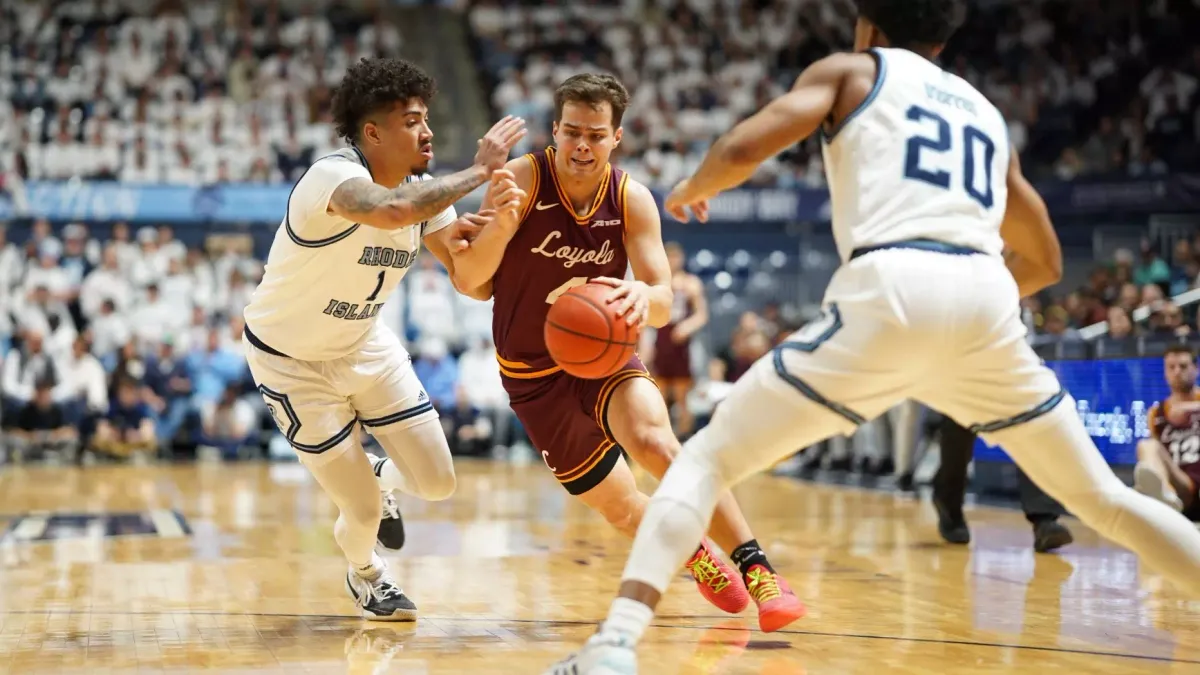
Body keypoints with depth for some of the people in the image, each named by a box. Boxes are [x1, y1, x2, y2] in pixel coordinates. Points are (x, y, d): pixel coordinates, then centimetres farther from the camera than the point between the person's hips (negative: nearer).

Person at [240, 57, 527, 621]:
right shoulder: (332, 176, -32)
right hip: (290, 357, -6)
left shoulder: (424, 191, -9)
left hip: (364, 345, 6)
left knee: (437, 482, 2)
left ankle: (380, 479, 39)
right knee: (363, 510, -4)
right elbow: (390, 213, -54)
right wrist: (479, 171, -44)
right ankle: (364, 572, 33)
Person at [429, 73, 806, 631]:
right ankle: (697, 557, 35)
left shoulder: (632, 199, -12)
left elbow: (663, 304, -15)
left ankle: (756, 569, -25)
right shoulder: (523, 179, -18)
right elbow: (469, 282, -20)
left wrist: (643, 297, -40)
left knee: (654, 441, -31)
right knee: (623, 510, 3)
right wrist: (500, 227, -41)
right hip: (534, 373, 0)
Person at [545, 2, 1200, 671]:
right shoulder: (985, 111, 32)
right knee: (1101, 498, 21)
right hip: (986, 299, 4)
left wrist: (693, 188, 24)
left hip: (891, 294, -4)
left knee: (708, 459, 6)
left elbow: (742, 150, 3)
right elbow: (1046, 262, 36)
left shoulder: (851, 70, 19)